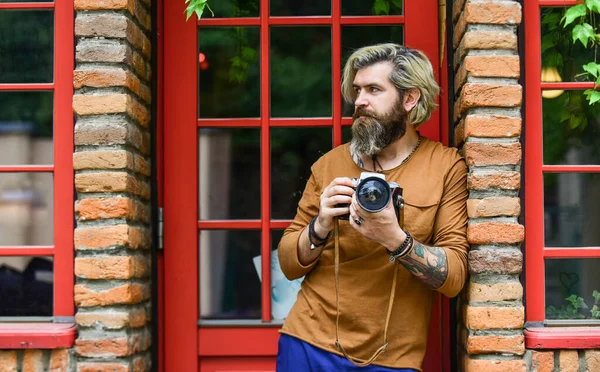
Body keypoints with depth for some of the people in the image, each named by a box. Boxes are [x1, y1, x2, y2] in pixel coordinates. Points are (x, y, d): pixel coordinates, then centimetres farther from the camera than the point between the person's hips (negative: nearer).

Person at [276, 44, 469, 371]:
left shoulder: (446, 166, -4)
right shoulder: (330, 165, 3)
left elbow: (454, 277, -10)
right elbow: (289, 265, 4)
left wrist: (395, 238, -26)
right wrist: (321, 226, -15)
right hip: (310, 344, 2)